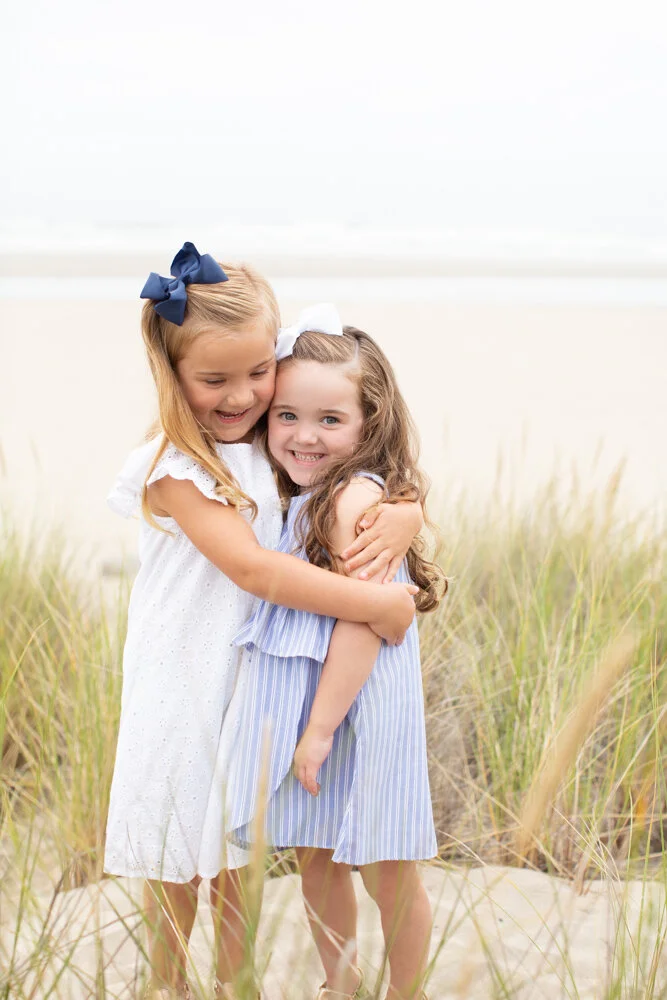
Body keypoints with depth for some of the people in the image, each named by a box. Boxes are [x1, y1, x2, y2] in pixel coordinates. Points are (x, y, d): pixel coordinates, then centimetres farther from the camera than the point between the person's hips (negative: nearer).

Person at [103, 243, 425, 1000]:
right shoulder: (174, 468, -19)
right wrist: (377, 605, -29)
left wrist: (405, 517, -19)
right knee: (176, 863, 11)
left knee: (237, 855, 18)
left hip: (253, 679, 5)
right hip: (182, 687, -5)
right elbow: (252, 568, -27)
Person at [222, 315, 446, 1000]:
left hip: (355, 709, -9)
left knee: (387, 876, 6)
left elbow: (363, 621, -22)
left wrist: (322, 728, -21)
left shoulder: (359, 497, -18)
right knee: (316, 861, 20)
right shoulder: (304, 499, 11)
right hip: (298, 701, 9)